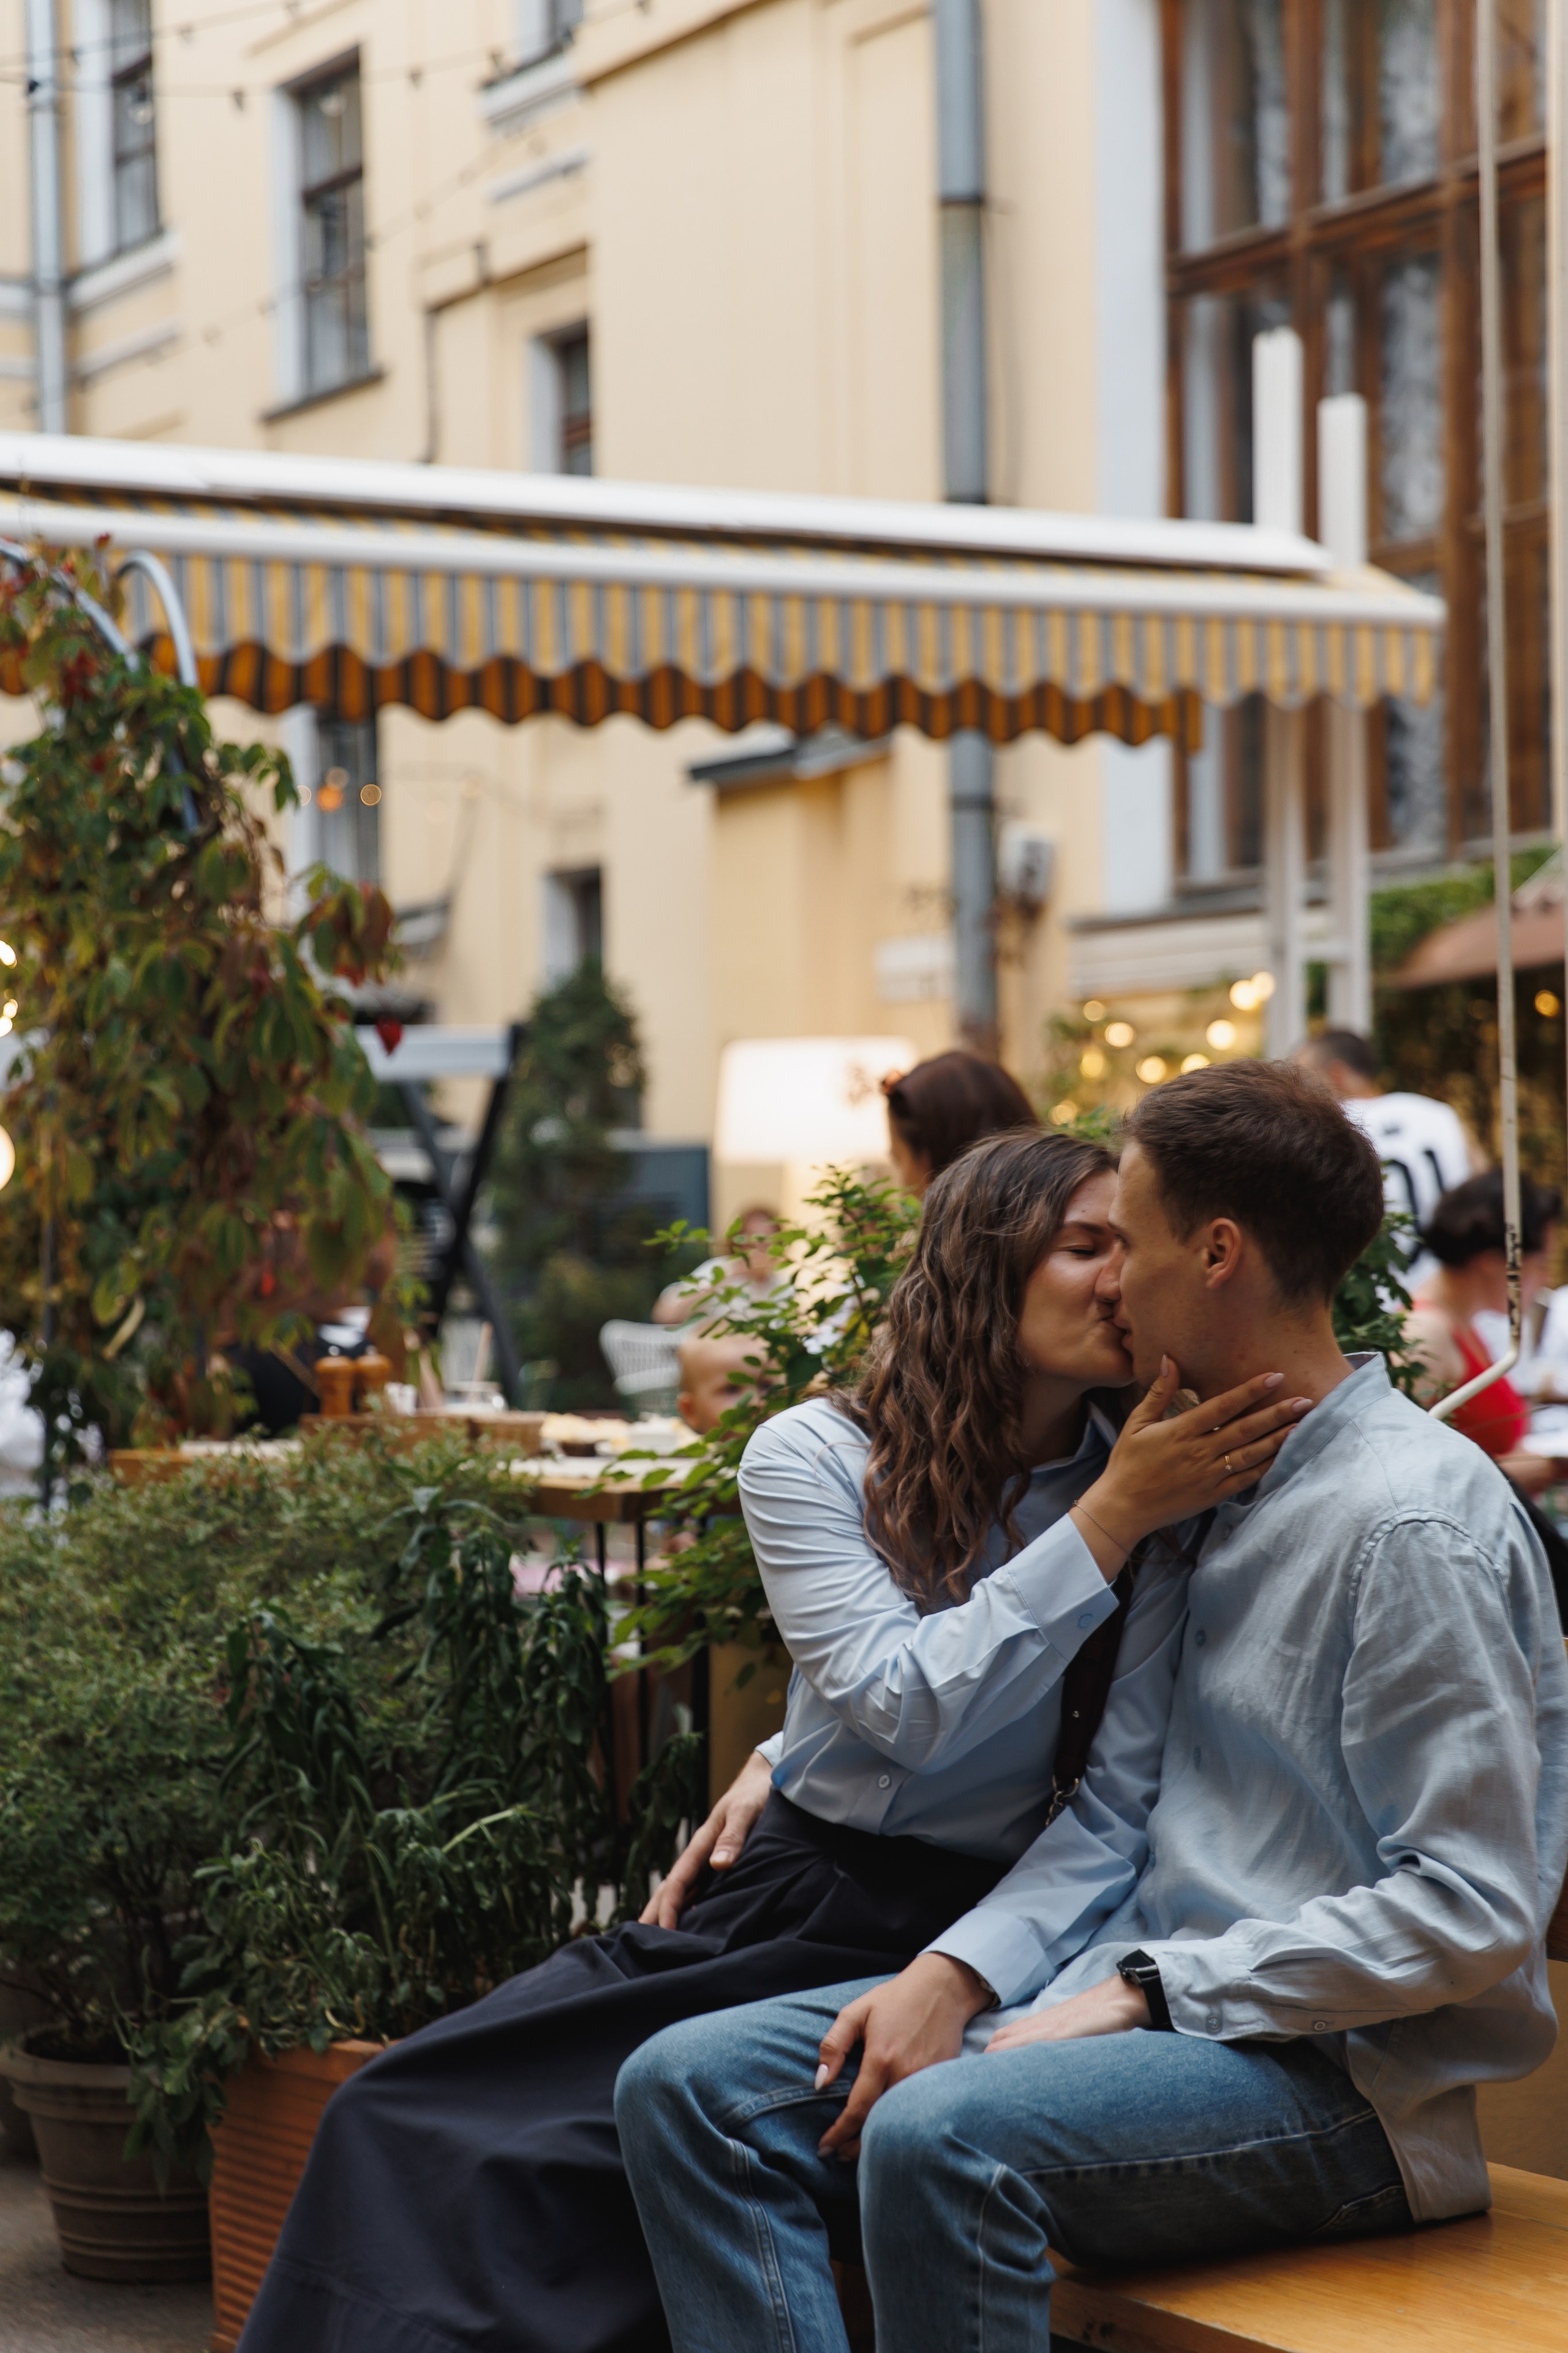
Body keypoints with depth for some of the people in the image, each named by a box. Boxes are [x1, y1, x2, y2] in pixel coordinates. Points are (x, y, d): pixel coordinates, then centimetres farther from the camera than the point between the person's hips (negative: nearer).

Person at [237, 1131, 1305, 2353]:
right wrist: (1110, 1523, -19)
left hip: (964, 1927, -3)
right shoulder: (814, 1455, 0)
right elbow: (909, 1707, -13)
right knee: (403, 2117, -13)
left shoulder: (1158, 1505, -2)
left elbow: (1121, 1808, -6)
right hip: (785, 1881, 3)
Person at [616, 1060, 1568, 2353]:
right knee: (692, 2086, -5)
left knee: (943, 2135, -36)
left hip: (1336, 2068, -9)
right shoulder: (1218, 1481, 16)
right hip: (1154, 1992, 9)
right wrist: (958, 1972, -2)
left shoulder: (1412, 1519, -14)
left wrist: (1144, 1994, -17)